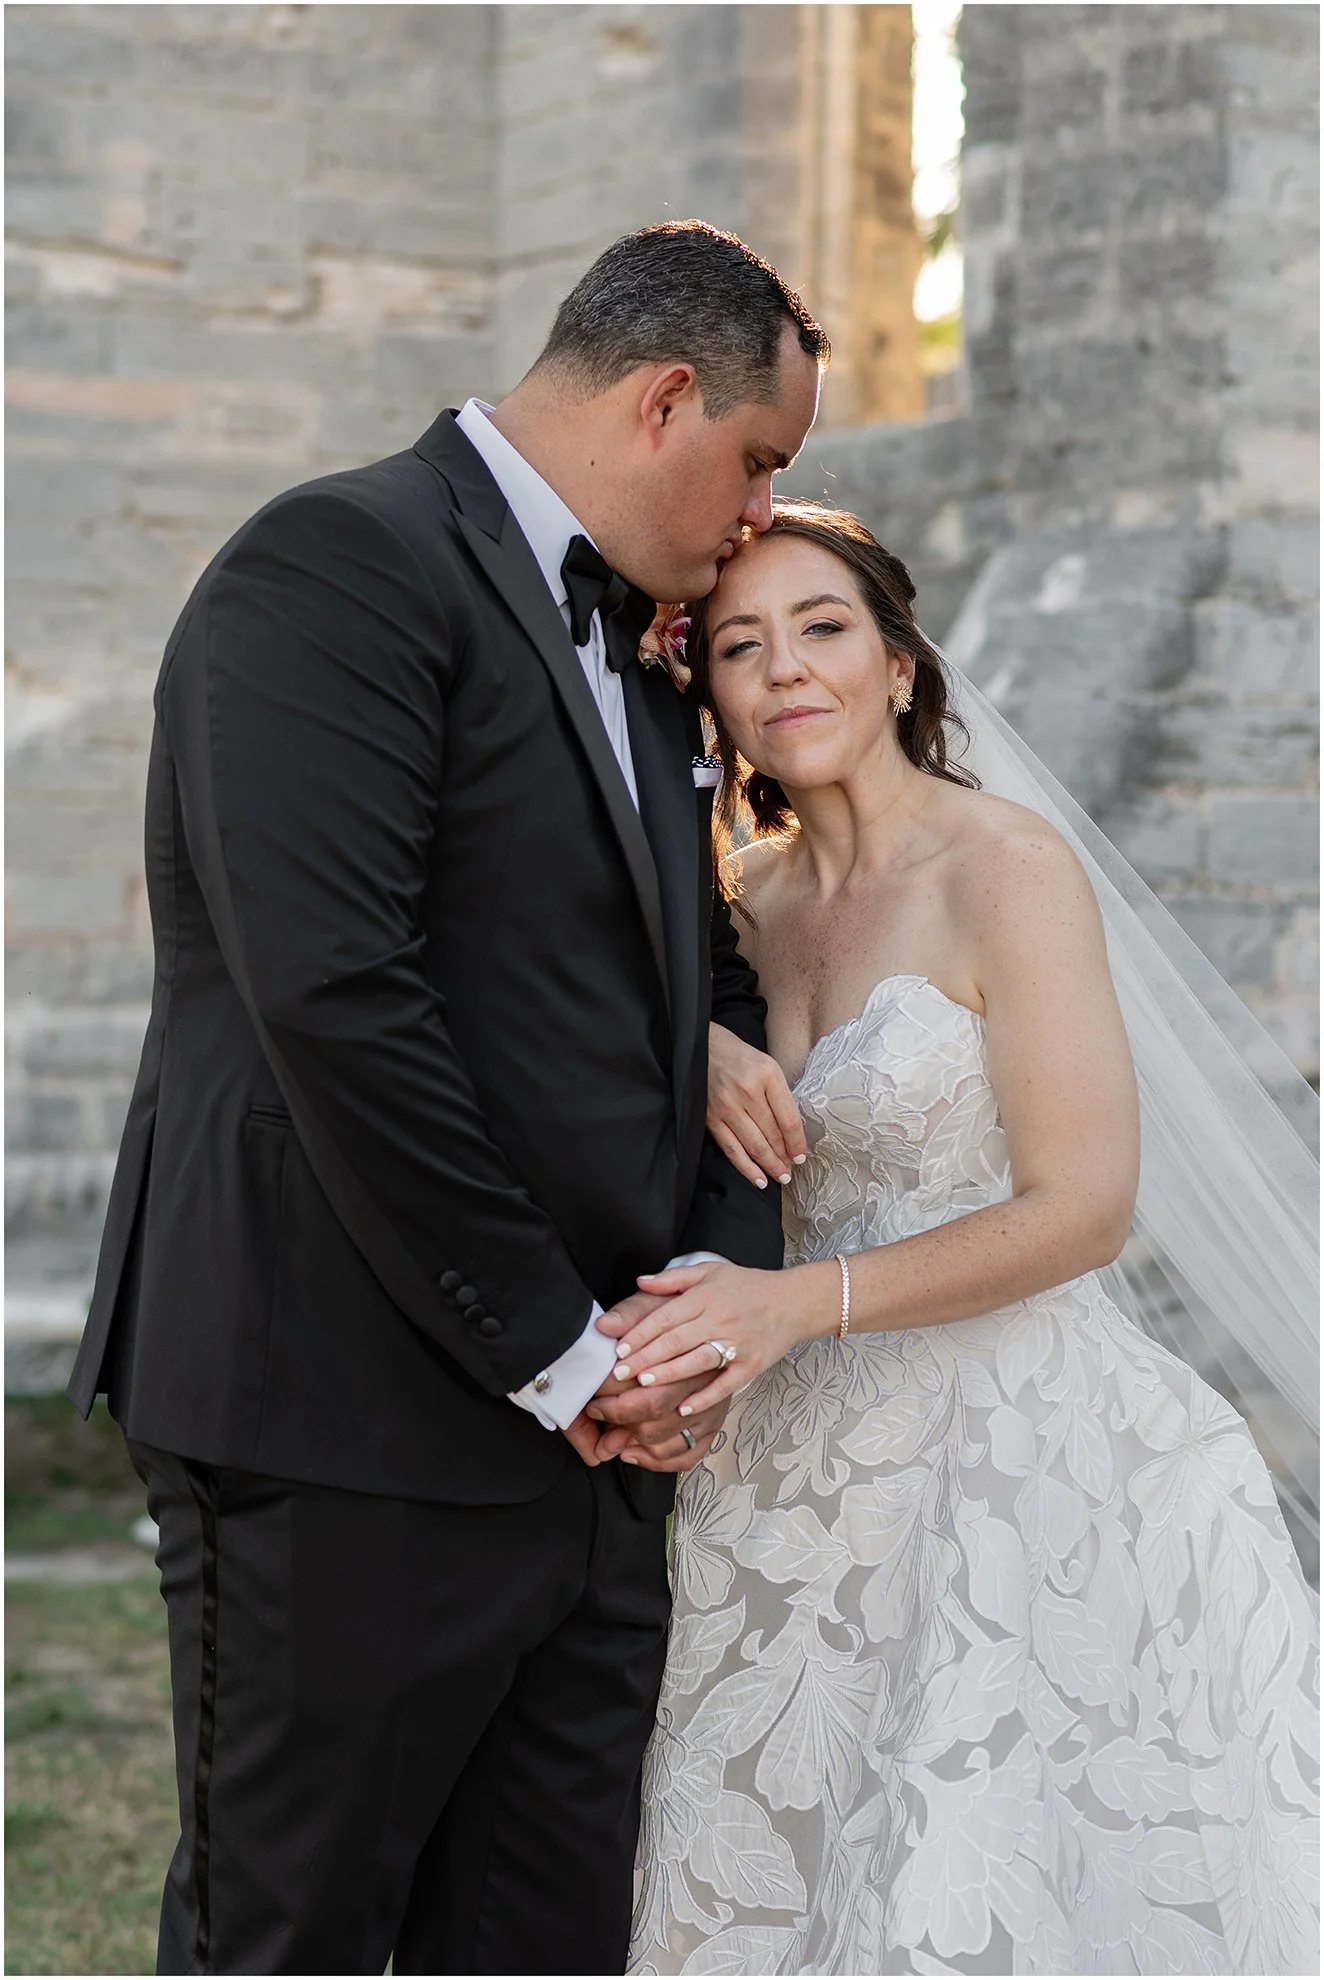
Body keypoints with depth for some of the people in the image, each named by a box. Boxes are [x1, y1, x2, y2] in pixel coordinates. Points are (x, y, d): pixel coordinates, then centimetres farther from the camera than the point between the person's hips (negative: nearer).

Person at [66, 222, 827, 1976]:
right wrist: (554, 1348, -16)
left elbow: (712, 990, 22)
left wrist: (718, 1280, 2)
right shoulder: (339, 568, -10)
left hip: (593, 1430, 8)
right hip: (350, 1431, -8)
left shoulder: (641, 655, 18)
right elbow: (334, 996, -21)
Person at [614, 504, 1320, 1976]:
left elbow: (1083, 1207, -15)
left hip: (1018, 1452, -6)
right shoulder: (760, 890, 8)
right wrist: (701, 1051, -5)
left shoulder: (1010, 871, -11)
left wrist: (802, 1300, -23)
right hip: (826, 1455, 6)